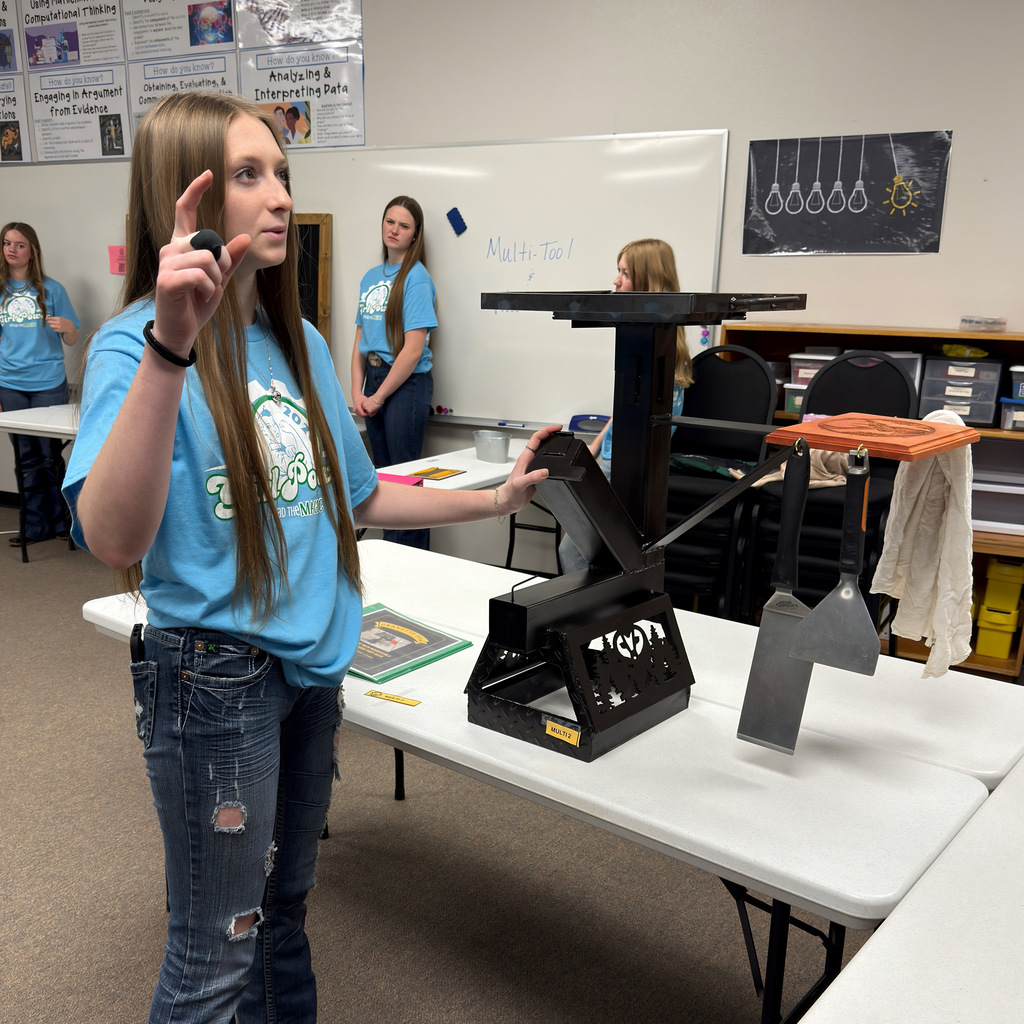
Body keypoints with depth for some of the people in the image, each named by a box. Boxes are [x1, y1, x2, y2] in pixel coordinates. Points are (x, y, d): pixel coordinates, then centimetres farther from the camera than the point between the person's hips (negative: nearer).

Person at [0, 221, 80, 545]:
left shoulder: (51, 289, 2)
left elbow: (72, 341, 3)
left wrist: (67, 327, -19)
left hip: (49, 384, -2)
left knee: (50, 455, 0)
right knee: (27, 458, 7)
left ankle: (60, 521, 13)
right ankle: (35, 526, 15)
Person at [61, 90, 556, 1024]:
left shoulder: (298, 343, 7)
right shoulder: (135, 343, -15)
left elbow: (359, 498, 15)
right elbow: (115, 540, -32)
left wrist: (496, 500, 11)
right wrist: (171, 345, -39)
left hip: (312, 661, 7)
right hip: (213, 673, -7)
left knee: (284, 910, 23)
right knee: (216, 949, 9)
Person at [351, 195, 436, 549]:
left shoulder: (416, 278, -10)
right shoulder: (371, 276, 12)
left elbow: (414, 348, -16)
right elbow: (360, 339, 12)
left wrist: (379, 396, -11)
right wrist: (357, 392, 1)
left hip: (407, 382, -7)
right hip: (374, 377, 7)